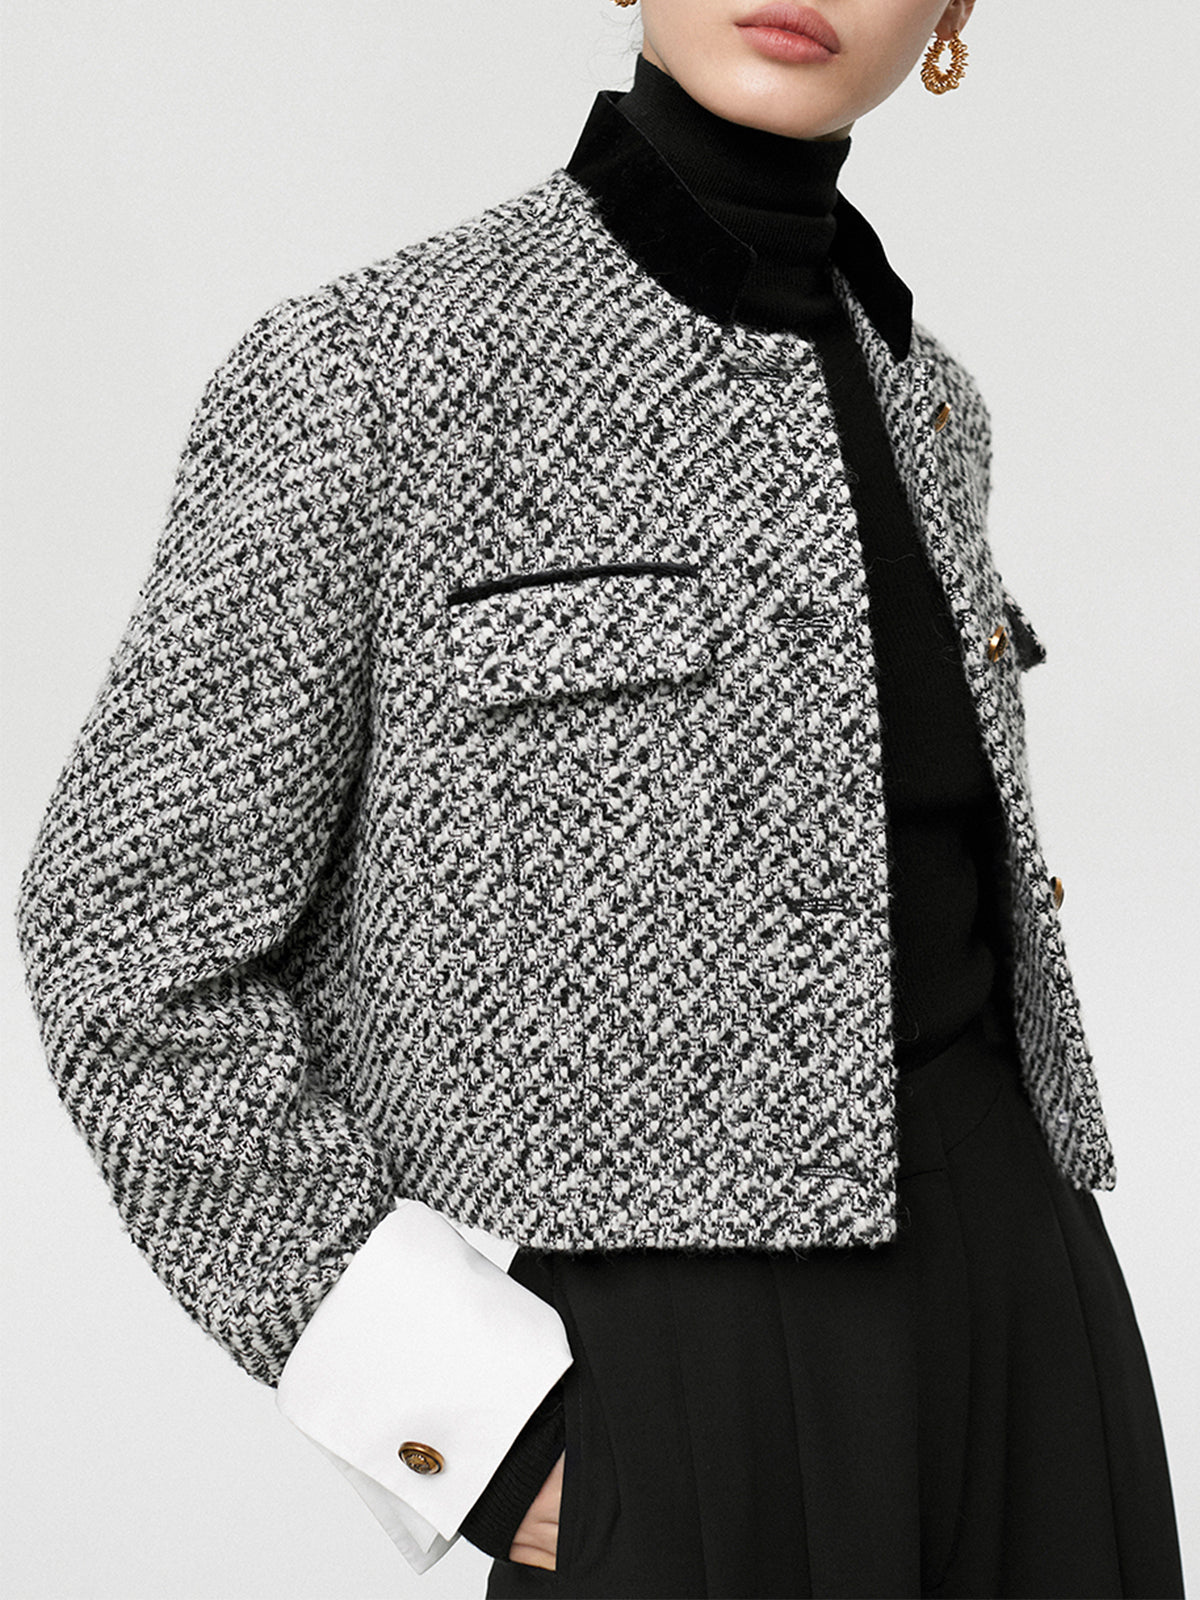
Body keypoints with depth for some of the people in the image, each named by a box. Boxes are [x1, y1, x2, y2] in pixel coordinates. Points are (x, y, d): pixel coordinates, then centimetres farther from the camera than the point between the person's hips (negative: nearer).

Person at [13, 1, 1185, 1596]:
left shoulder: (919, 397, 8)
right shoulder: (369, 370, -11)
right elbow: (138, 935, -9)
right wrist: (465, 1426, -11)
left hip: (1028, 1342, 6)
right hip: (680, 1405, -5)